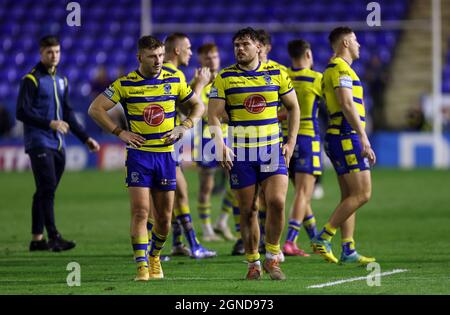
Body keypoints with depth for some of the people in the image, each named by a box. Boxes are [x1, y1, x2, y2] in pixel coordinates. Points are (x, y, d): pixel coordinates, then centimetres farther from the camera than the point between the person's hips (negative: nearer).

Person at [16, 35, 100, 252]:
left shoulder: (61, 80, 17)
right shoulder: (31, 80, -6)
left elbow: (68, 114, 25)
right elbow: (22, 113, -11)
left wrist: (85, 138, 20)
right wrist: (50, 123, -19)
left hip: (57, 145, 7)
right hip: (39, 143, -7)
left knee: (45, 192, 8)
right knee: (47, 189, -15)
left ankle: (37, 239, 11)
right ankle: (53, 238, -19)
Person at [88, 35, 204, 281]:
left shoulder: (173, 81, 4)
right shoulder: (125, 84, -4)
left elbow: (197, 106, 15)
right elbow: (95, 109, -3)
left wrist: (183, 127, -1)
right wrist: (119, 133, -8)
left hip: (166, 154, 3)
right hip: (139, 154, -3)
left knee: (164, 216, 7)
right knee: (140, 212, -12)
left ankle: (154, 257, 30)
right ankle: (142, 267, -10)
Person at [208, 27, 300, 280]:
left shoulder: (277, 74, 5)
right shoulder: (224, 77, 1)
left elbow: (293, 107, 14)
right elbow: (214, 115, -2)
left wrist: (291, 142, 6)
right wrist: (221, 146, -16)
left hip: (272, 148, 0)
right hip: (240, 152, 0)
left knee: (277, 202, -15)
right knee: (248, 210, 2)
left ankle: (272, 258, 0)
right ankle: (253, 263, 14)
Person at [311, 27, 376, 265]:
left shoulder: (334, 68, 21)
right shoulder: (341, 68, -11)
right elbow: (347, 105, -20)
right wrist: (364, 139, -23)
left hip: (340, 138, 11)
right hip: (347, 137, -11)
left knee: (349, 197, 8)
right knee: (362, 194, -11)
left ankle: (348, 250, 6)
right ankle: (323, 237, -11)